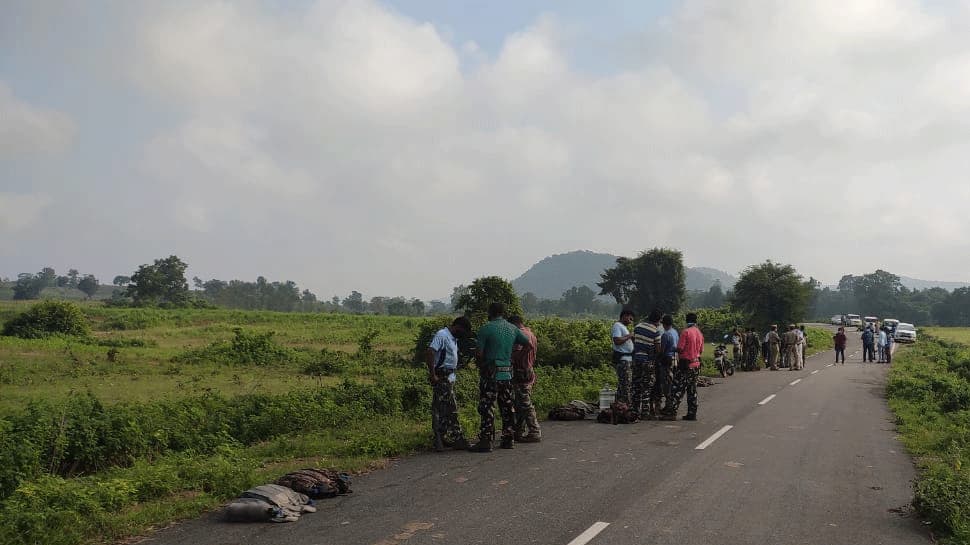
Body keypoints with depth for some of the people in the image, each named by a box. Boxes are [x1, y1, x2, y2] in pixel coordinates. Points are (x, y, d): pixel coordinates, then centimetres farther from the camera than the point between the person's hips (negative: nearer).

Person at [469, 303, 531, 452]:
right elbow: (529, 343, 16)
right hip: (507, 374, 6)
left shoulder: (485, 329, -9)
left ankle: (486, 441, -4)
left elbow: (479, 353, -11)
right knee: (507, 407, 13)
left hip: (490, 374, -6)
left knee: (486, 408, -2)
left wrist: (481, 366, 8)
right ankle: (509, 439, 19)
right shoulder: (512, 329, 8)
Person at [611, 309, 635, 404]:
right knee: (626, 382, -12)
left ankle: (619, 402, 17)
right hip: (621, 358, -11)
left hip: (626, 358, 11)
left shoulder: (623, 327, 22)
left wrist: (632, 338, 11)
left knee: (622, 382, 12)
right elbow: (617, 341, -23)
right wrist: (628, 336, -14)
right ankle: (627, 403, -12)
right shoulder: (617, 326, -10)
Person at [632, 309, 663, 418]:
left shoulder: (638, 326, 5)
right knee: (647, 386, 1)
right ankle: (647, 411, 2)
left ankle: (635, 410, 13)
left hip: (636, 359, 5)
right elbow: (658, 349, -8)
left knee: (636, 385, 10)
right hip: (648, 361, -5)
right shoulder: (656, 331, -10)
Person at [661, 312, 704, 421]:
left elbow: (679, 349, -15)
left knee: (677, 389, -6)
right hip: (696, 364, 7)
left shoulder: (686, 332, -13)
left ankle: (671, 412, -9)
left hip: (685, 364, -7)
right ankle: (692, 414, 12)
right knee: (692, 390, 11)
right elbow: (701, 350, 14)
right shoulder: (700, 333, 9)